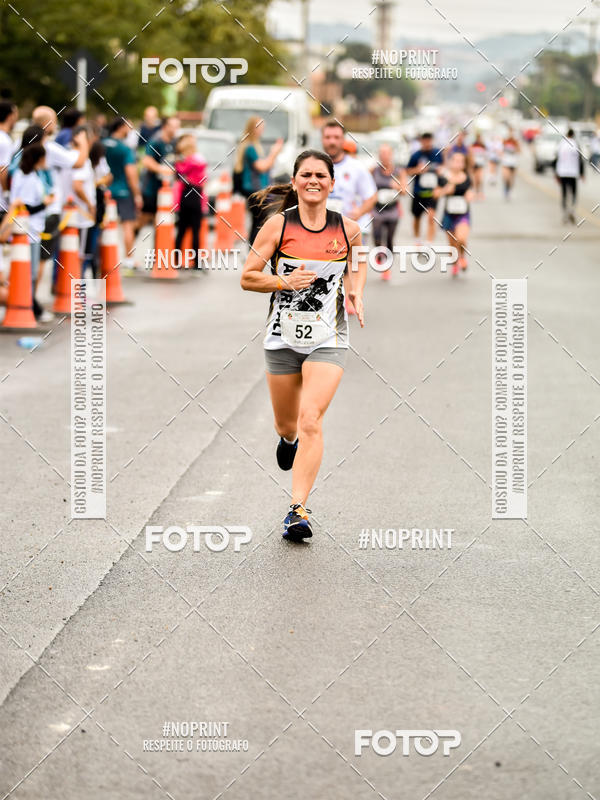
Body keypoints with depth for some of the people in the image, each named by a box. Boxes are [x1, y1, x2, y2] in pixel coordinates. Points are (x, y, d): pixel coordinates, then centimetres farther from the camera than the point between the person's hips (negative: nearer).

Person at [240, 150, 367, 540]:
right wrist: (285, 281, -19)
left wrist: (357, 292, 3)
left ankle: (298, 510, -16)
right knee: (287, 426, 15)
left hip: (328, 339, -1)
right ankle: (289, 441, 54)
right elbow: (247, 278, -3)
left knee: (311, 421, -17)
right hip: (284, 336, 1)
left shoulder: (348, 228, -2)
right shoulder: (279, 225, -7)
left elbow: (359, 259, 21)